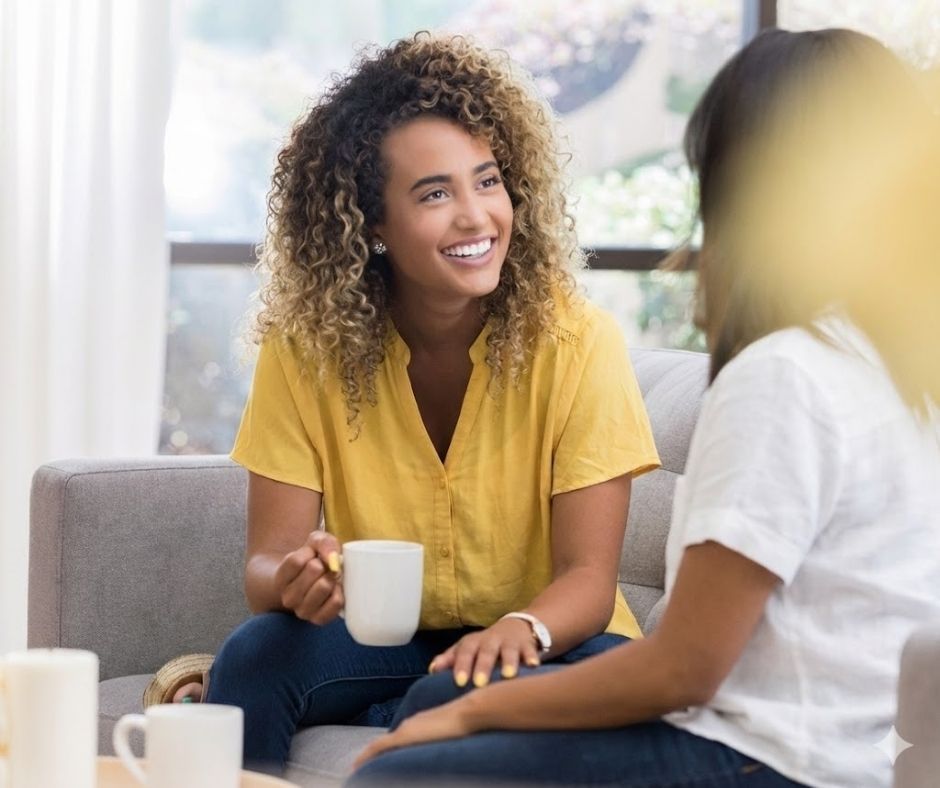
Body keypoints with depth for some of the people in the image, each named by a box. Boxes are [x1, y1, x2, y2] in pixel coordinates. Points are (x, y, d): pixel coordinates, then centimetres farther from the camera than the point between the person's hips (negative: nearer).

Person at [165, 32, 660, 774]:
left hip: (544, 648, -1)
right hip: (377, 642, 1)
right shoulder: (304, 345, -10)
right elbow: (267, 559, -12)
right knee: (256, 651, -29)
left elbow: (588, 575, -17)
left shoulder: (576, 341, -15)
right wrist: (295, 581, -37)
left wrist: (522, 629, -40)